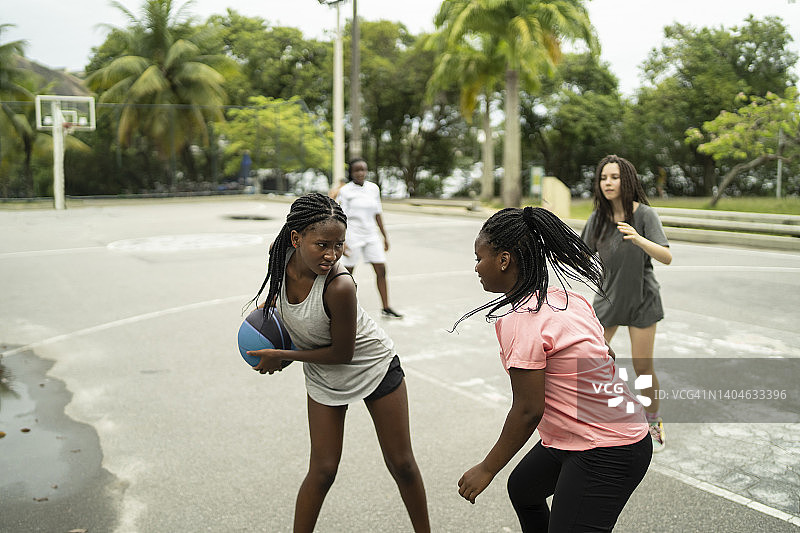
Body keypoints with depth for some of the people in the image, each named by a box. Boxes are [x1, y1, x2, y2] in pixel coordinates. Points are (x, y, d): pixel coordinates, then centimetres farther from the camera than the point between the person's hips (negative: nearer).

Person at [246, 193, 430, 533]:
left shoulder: (339, 286, -37)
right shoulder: (281, 253, -20)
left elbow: (341, 353, -23)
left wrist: (281, 356, -16)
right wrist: (271, 302, 0)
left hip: (373, 365, -3)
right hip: (324, 378, 4)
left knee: (401, 464, 9)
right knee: (323, 470, 4)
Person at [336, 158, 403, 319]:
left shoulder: (373, 188, 7)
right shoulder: (345, 191, -7)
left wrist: (385, 236, 14)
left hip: (371, 236, 5)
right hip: (352, 236, -5)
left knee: (381, 270, 1)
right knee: (347, 273, 3)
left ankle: (386, 308, 8)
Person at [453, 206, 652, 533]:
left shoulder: (519, 320, -24)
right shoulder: (566, 298, 2)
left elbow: (528, 410, -22)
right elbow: (606, 356, 11)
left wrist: (486, 469, -10)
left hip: (604, 456, -10)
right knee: (521, 488, 27)